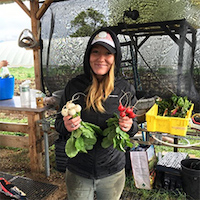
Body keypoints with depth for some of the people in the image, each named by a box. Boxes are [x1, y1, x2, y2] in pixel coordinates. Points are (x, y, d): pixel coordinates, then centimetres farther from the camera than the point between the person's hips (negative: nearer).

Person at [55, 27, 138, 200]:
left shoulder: (126, 89, -7)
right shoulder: (74, 86, -7)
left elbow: (134, 125, 3)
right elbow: (59, 123, 2)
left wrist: (129, 126, -20)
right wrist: (66, 126, -21)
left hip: (112, 172, 1)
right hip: (78, 171, 0)